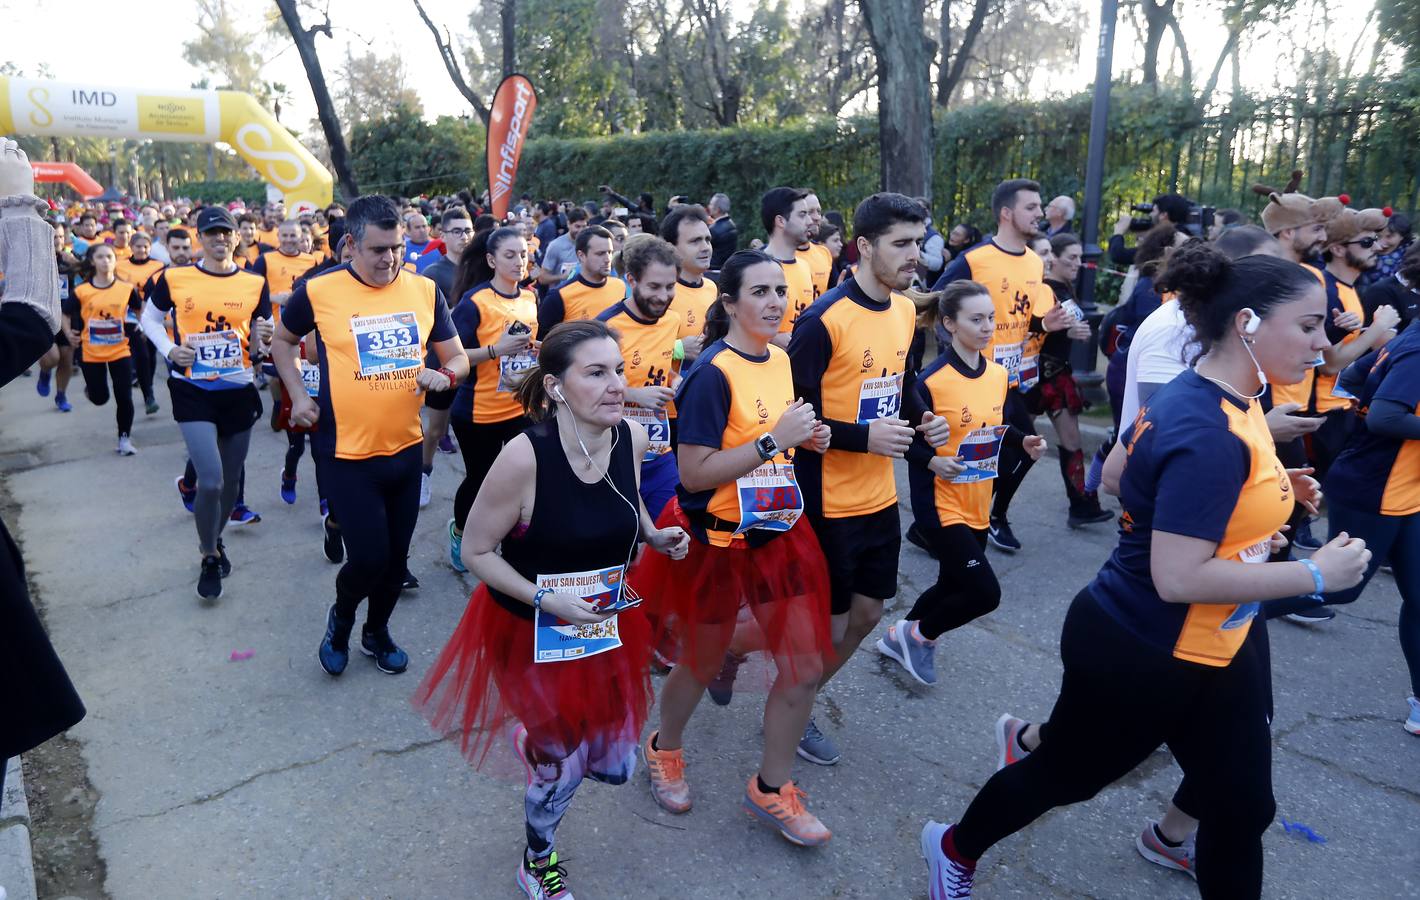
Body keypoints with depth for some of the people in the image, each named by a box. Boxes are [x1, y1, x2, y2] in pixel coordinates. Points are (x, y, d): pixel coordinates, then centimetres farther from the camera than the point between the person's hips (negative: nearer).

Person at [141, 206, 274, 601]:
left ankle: (215, 539, 41)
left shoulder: (254, 284, 1)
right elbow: (150, 319, 11)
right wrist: (168, 350, -7)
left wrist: (263, 337, -16)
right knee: (211, 480, -14)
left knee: (231, 480, 13)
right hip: (192, 391, -3)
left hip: (239, 391, 3)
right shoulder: (174, 278, -4)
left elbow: (260, 343, 7)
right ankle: (209, 558, 10)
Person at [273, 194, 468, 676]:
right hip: (347, 453, -3)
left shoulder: (425, 290, -1)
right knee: (369, 556, -4)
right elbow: (282, 341, 11)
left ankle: (377, 631, 41)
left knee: (396, 555, 15)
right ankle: (340, 619, 29)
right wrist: (298, 395, -1)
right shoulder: (318, 291, -9)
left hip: (406, 449, 4)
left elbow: (458, 357, 7)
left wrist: (445, 375, -15)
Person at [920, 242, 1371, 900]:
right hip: (1143, 654, -9)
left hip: (1204, 650, 9)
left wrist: (1262, 492, 10)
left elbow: (1118, 477, 13)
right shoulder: (1209, 435, -30)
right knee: (1067, 773, 14)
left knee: (1241, 808, 15)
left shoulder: (1202, 399, 0)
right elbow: (1178, 578, -32)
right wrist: (1316, 575, -21)